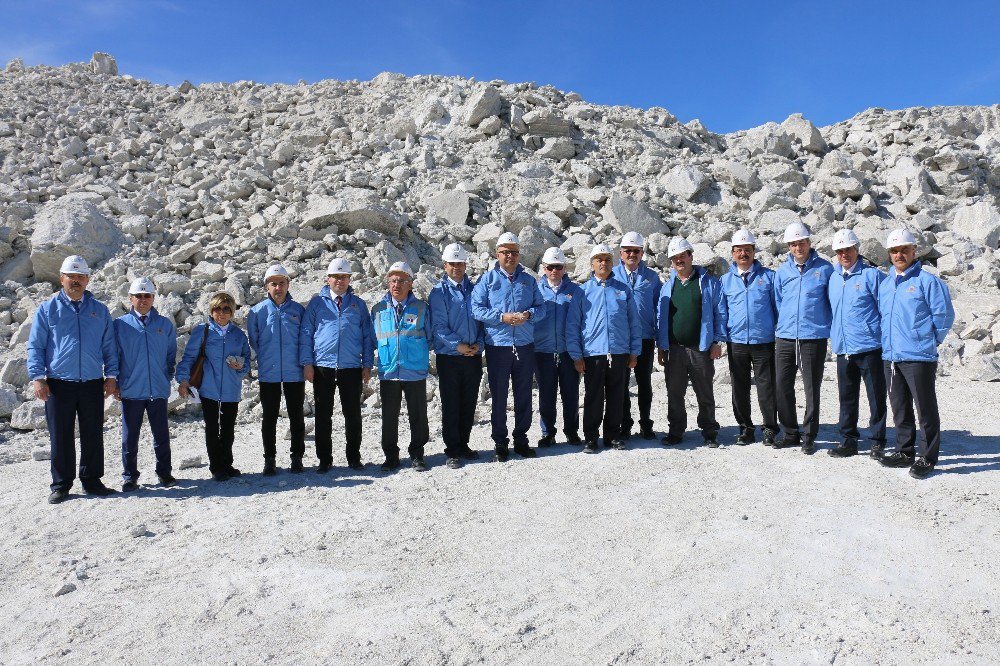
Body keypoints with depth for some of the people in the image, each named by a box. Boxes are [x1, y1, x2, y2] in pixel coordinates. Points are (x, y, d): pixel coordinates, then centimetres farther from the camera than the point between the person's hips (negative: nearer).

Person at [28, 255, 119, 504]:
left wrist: (111, 375, 5)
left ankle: (92, 480, 19)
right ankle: (61, 485, 15)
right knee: (60, 437, 4)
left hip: (93, 384, 2)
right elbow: (35, 346, 4)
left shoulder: (100, 310, 11)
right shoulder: (47, 309, 5)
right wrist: (38, 377, -5)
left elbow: (109, 347, 13)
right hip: (58, 385, -1)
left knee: (93, 436, 7)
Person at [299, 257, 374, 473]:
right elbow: (305, 333, 5)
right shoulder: (317, 302, 7)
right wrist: (307, 363, -3)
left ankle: (354, 457, 19)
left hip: (352, 368, 1)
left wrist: (367, 364, 4)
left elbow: (367, 336, 11)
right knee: (323, 415, 6)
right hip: (322, 367, -1)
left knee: (353, 415, 6)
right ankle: (324, 459, 16)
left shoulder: (358, 304, 10)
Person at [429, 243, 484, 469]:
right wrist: (457, 345, -18)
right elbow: (438, 325, -9)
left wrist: (479, 344, -6)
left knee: (469, 404, 10)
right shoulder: (439, 292, -2)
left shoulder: (474, 289, 10)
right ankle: (452, 451, 9)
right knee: (450, 405, 1)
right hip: (449, 357, -4)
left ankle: (463, 444, 24)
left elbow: (483, 319, 10)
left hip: (473, 356, 4)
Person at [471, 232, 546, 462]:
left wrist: (528, 315, -12)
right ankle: (500, 443, 14)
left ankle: (521, 440, 22)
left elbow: (540, 308, 10)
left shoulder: (528, 280, 12)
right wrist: (502, 317, -17)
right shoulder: (488, 279, 2)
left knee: (524, 396, 10)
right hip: (498, 346, -3)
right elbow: (477, 309, -7)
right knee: (499, 397, 4)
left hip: (525, 346, 3)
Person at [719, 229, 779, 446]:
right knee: (740, 389, 8)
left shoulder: (768, 276, 5)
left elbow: (778, 306, 6)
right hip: (736, 342, 2)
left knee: (766, 388, 0)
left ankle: (770, 430, 11)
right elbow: (721, 311, 13)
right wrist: (722, 337, 5)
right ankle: (746, 428, 20)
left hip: (763, 341, -2)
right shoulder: (725, 280, 10)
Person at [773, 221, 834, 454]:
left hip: (814, 337, -3)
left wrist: (830, 328, 3)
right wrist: (782, 326, 12)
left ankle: (809, 437, 16)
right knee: (782, 387, 5)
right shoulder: (782, 271, 9)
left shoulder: (824, 268, 1)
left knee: (812, 389, 4)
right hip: (785, 337, 3)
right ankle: (790, 433, 20)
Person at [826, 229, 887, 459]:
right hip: (843, 348, 6)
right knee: (847, 397, 12)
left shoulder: (871, 275, -6)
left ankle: (878, 442, 13)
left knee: (876, 397, 3)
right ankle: (848, 440, 21)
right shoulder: (834, 278, 13)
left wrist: (884, 337, -8)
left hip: (869, 347, -6)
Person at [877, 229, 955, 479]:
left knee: (926, 410, 1)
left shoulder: (927, 281, -6)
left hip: (919, 357, -7)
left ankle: (926, 458, 9)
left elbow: (944, 315, -6)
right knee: (900, 410, 15)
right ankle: (905, 452, 26)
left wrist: (931, 340, 0)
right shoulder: (885, 284, 14)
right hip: (890, 357, 7)